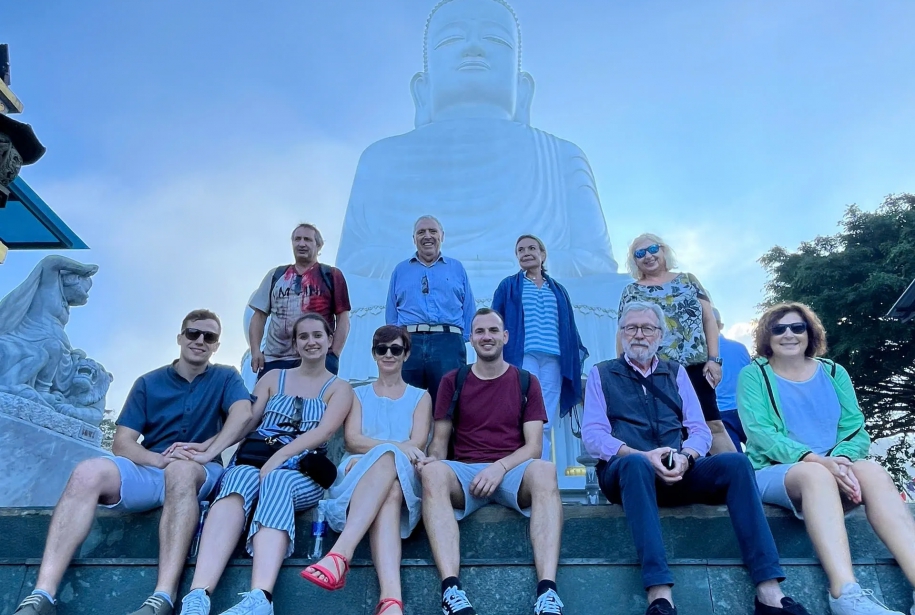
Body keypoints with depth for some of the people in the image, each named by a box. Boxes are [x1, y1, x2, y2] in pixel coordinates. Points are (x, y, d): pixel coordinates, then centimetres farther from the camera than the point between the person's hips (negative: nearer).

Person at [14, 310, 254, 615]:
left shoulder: (225, 378, 8)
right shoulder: (148, 383, 12)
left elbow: (243, 415, -13)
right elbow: (122, 443, 3)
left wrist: (206, 452, -26)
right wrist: (159, 459, -17)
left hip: (199, 475, -2)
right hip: (148, 472, 3)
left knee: (181, 469, -38)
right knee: (88, 472, -27)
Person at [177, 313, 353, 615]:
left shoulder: (339, 388, 15)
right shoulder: (273, 378, 24)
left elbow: (323, 432, -3)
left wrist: (277, 460, -20)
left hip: (302, 472, -2)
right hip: (253, 460, 2)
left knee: (276, 481, -38)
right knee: (241, 477, -36)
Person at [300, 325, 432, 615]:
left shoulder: (420, 397, 23)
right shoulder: (359, 395, 25)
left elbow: (418, 445, 4)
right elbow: (352, 440, 5)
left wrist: (375, 449, -14)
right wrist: (396, 446, -15)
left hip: (405, 477, 0)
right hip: (357, 474, 0)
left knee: (389, 476, -42)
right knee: (388, 488, -41)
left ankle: (340, 554, -59)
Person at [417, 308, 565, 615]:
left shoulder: (526, 382, 11)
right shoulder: (453, 381, 12)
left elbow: (533, 446, 3)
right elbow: (440, 441, 10)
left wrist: (501, 467, -16)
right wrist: (432, 457, -15)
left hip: (513, 471, 0)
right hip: (465, 472, 0)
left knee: (544, 470, -35)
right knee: (433, 472, -34)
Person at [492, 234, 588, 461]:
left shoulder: (558, 290, 21)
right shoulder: (508, 286, 12)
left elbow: (569, 328, 21)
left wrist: (578, 353, 11)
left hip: (553, 359, 3)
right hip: (522, 358, -3)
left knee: (546, 422, 1)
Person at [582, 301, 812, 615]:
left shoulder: (676, 372, 20)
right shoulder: (601, 374, 11)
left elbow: (700, 430, 11)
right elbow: (592, 434, -1)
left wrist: (684, 457, -12)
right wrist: (642, 456, -18)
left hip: (679, 472, 3)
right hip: (626, 470, -3)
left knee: (735, 462, -24)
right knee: (635, 464, -38)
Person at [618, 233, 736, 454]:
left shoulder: (687, 280, 12)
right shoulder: (631, 292, 9)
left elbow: (709, 319, 8)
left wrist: (713, 358, -1)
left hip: (696, 367, 1)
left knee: (714, 425, 2)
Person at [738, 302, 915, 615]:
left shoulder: (834, 373, 16)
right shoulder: (753, 375, 5)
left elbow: (856, 431, 7)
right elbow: (759, 432, -9)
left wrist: (841, 459, -17)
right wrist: (816, 459, -24)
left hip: (833, 470, 3)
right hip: (774, 472, -3)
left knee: (872, 471, -30)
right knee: (815, 474, -37)